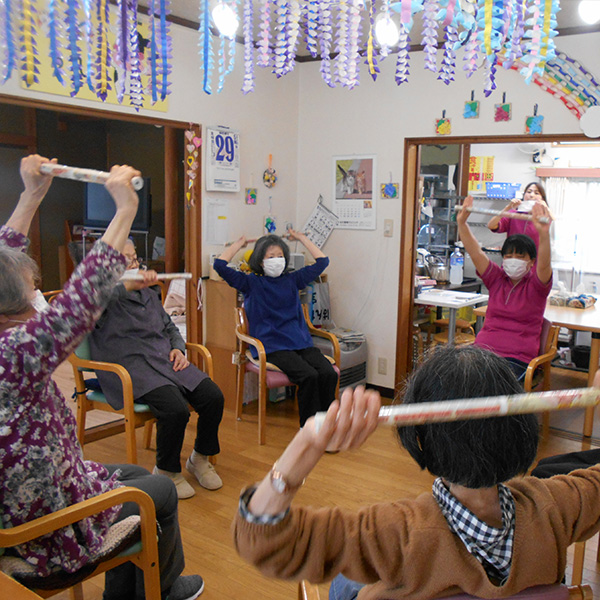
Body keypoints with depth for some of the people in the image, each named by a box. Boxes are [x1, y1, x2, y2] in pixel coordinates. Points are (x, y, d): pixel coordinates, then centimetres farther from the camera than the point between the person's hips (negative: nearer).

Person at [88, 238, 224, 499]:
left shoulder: (148, 293, 25)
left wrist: (178, 348, 11)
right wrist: (130, 284, -36)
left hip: (166, 360, 7)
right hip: (132, 367, -7)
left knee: (214, 398, -13)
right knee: (176, 409, -30)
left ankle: (200, 459, 12)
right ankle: (167, 472, -3)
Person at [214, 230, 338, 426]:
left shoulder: (292, 280, 17)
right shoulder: (251, 283, 7)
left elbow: (322, 262, 21)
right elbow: (220, 265, -2)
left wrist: (302, 238, 23)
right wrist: (239, 244, 10)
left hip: (302, 342, 4)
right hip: (273, 347, -4)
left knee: (329, 373, -24)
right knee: (308, 375, -29)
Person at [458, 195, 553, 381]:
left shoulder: (536, 284, 3)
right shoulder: (497, 278, 12)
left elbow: (544, 264, -18)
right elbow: (475, 252, 1)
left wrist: (544, 233, -37)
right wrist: (462, 222, -13)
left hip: (518, 358, -3)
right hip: (483, 349, 3)